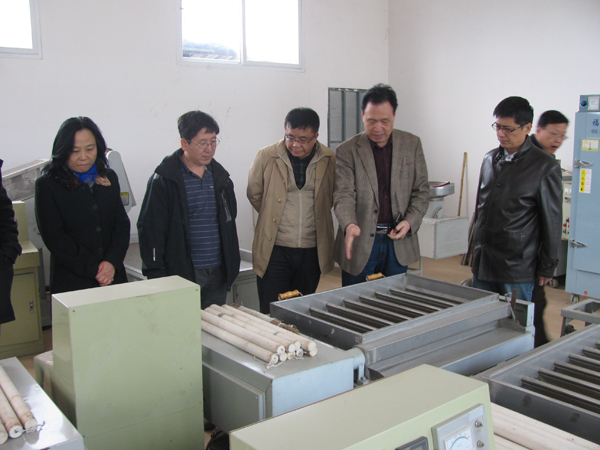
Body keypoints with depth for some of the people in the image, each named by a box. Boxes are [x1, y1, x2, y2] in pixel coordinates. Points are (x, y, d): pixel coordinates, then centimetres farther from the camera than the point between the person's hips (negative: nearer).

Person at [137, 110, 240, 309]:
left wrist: (231, 267, 15)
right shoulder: (165, 180, -8)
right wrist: (157, 276, -13)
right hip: (182, 276, -5)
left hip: (218, 275, 6)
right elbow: (150, 230, -9)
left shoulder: (220, 176, 10)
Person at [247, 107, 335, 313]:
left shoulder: (330, 160, -1)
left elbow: (335, 196, 15)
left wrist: (313, 215, 10)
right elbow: (254, 195, 10)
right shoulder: (266, 157, -4)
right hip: (275, 249, -1)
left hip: (312, 250, 2)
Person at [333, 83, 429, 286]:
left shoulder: (412, 144, 5)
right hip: (360, 241, -2)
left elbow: (422, 191, 8)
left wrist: (410, 221, -9)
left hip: (398, 241, 2)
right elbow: (343, 196, -11)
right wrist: (349, 225, -31)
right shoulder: (347, 150, -4)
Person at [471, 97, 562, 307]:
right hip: (482, 263, 5)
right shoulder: (490, 159, 10)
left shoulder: (545, 167, -7)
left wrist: (547, 267, -2)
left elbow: (552, 223, -4)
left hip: (517, 267, -5)